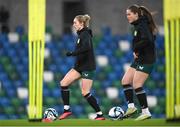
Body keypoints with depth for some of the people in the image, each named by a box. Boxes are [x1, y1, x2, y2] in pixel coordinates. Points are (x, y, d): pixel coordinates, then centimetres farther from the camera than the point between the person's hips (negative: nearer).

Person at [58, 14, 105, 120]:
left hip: (88, 67, -9)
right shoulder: (81, 34, 13)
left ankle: (100, 115, 1)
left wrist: (72, 53, -27)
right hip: (80, 66, 9)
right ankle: (67, 110, 4)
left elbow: (86, 48, -32)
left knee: (85, 93, -8)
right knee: (64, 83, 0)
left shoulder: (85, 34, -15)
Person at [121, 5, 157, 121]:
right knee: (125, 81, 8)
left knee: (137, 85, -10)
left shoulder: (142, 25, -15)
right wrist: (135, 51, 0)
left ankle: (146, 112, -4)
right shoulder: (137, 25, 14)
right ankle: (131, 107, 13)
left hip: (146, 60, -10)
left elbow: (147, 40, -30)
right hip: (139, 58, 10)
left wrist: (135, 49, -18)